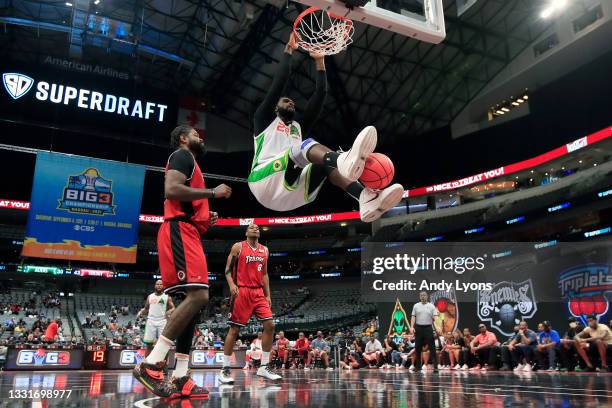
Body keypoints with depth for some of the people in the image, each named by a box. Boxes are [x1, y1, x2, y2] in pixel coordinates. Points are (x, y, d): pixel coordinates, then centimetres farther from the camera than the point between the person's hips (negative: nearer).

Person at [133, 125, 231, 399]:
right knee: (198, 295, -22)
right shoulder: (182, 155, 1)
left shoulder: (190, 164, 31)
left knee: (195, 300, 3)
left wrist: (207, 220, 18)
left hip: (188, 234, 11)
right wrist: (212, 192, -12)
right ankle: (150, 365, -21)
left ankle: (180, 378, 2)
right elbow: (171, 190, -18)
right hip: (179, 231, -11)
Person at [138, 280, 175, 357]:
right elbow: (146, 308, 22)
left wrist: (169, 312, -23)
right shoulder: (150, 296, 13)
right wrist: (141, 312, 1)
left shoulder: (167, 297, 5)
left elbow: (173, 308, -1)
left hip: (162, 321, -2)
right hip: (151, 321, 2)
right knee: (149, 344, 2)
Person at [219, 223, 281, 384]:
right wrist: (232, 284, -20)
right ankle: (225, 369, 8)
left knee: (270, 325, -4)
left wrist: (267, 295, 13)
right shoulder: (238, 247, 0)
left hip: (259, 292, 5)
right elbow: (228, 269, -2)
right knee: (234, 329, -3)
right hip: (242, 291, -5)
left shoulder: (264, 250, 15)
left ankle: (264, 367, 5)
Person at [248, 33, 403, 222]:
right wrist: (289, 50, 13)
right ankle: (342, 160, -63)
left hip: (289, 195, 5)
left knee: (328, 161, -16)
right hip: (264, 180, -5)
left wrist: (320, 62, 19)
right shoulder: (265, 119, 21)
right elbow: (280, 81, 8)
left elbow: (320, 95, 24)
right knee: (305, 146, -27)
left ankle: (367, 198, -45)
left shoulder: (298, 127, 34)